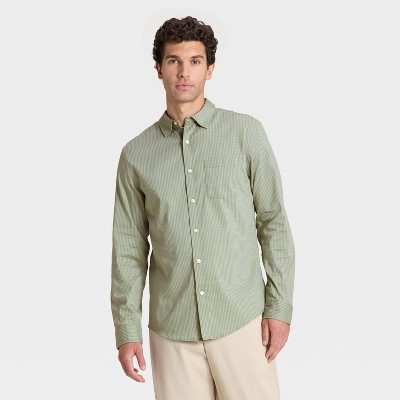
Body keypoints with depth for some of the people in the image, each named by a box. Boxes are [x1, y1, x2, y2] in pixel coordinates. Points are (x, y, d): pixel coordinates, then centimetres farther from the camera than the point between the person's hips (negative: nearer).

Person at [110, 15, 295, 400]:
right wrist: (127, 330, 3)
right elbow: (129, 248, 6)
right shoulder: (136, 154, 4)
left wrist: (280, 306, -2)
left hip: (241, 320, -1)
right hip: (171, 329, 1)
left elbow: (274, 222, 2)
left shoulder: (246, 132, 0)